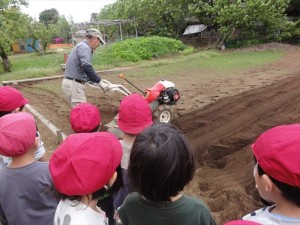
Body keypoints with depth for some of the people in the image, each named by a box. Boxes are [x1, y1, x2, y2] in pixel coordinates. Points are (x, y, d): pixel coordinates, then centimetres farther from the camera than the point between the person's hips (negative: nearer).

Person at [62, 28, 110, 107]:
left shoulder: (81, 46, 20)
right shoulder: (84, 47, -12)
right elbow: (86, 67, -29)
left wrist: (94, 80, 27)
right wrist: (100, 82, -28)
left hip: (71, 83, 10)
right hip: (73, 84, -10)